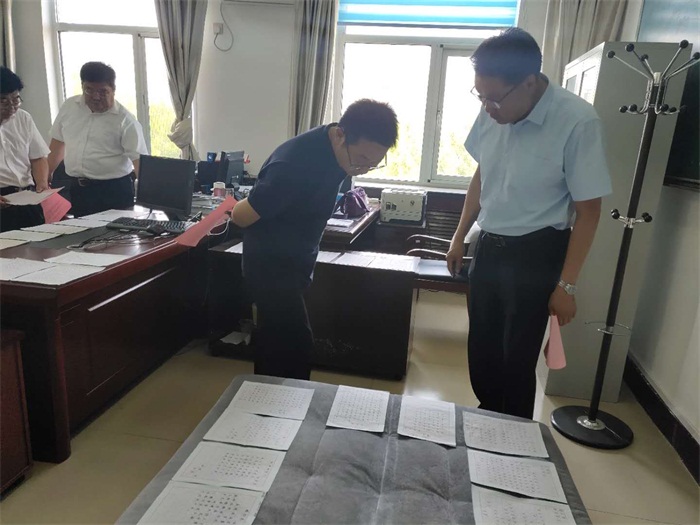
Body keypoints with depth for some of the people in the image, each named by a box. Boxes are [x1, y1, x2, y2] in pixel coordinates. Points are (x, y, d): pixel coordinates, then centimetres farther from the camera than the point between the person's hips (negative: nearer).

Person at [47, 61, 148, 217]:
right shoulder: (69, 106, 7)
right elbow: (57, 145, 16)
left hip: (114, 191, -4)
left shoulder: (125, 121, -10)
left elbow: (139, 161, -15)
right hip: (77, 189, 5)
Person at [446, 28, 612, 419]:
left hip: (536, 254, -5)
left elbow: (587, 211, -13)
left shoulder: (577, 121, -20)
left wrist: (566, 285, -12)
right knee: (481, 351, 18)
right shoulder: (492, 113, -5)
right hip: (489, 247, 6)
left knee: (517, 359, 5)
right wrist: (460, 237, 15)